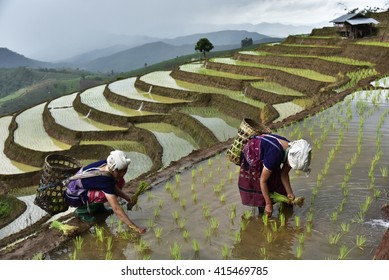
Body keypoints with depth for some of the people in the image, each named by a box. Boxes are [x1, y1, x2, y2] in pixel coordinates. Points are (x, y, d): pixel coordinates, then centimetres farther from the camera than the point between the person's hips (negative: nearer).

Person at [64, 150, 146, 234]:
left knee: (120, 182, -1)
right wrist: (134, 227, -41)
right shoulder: (104, 180, -36)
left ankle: (97, 206, 9)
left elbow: (113, 186, 1)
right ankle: (82, 210, -9)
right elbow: (116, 208, -40)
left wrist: (126, 196, -12)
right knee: (105, 195, -33)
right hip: (73, 196, -8)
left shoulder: (108, 165, -16)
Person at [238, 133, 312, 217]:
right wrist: (268, 204, -22)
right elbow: (263, 181, -30)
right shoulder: (275, 156, -42)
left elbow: (284, 174, -4)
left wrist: (289, 193, -12)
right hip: (251, 155, -7)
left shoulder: (291, 152, -20)